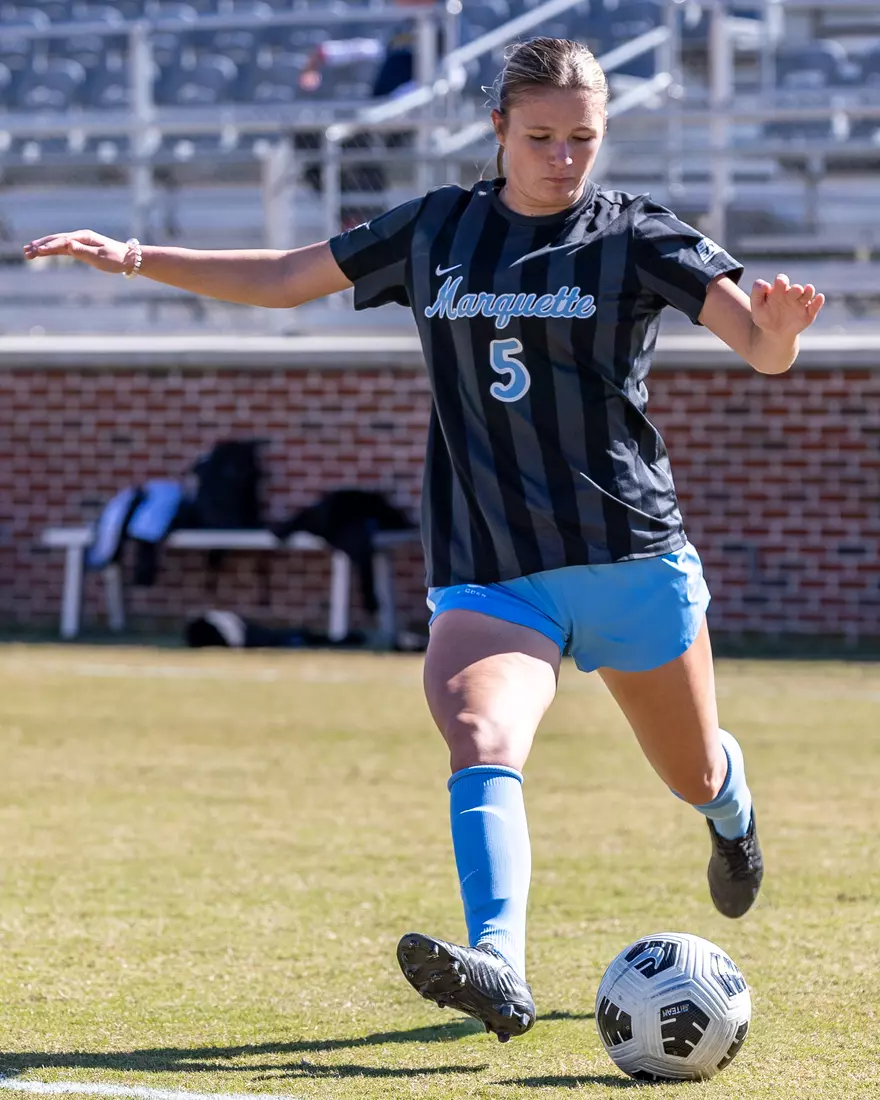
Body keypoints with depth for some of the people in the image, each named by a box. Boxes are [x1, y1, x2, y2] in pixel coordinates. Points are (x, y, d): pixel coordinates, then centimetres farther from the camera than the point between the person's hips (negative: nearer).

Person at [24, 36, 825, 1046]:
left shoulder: (636, 235, -2)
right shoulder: (436, 232, 7)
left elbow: (763, 350, -12)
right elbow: (284, 279, 16)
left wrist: (777, 324, -37)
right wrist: (136, 258, 8)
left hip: (632, 559, -1)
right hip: (485, 572, 1)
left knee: (696, 780, 15)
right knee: (480, 742, -28)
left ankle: (731, 803, 54)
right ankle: (499, 969, -44)